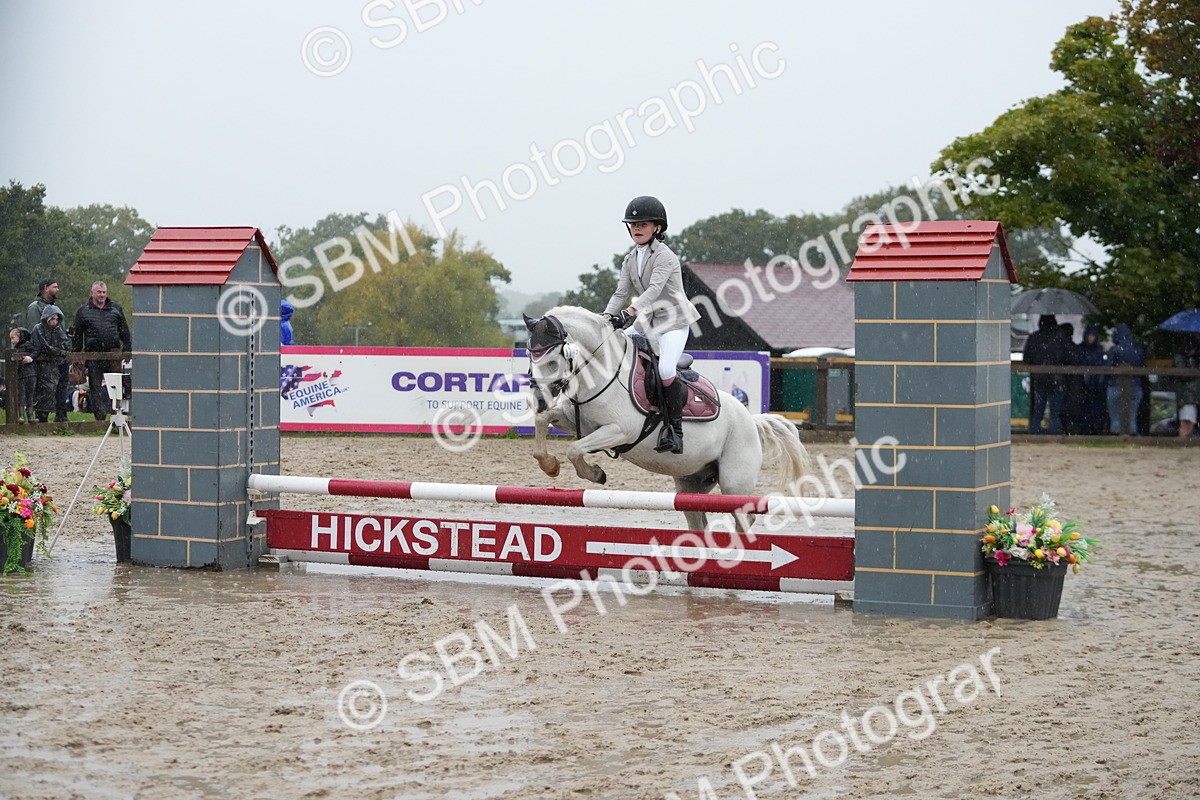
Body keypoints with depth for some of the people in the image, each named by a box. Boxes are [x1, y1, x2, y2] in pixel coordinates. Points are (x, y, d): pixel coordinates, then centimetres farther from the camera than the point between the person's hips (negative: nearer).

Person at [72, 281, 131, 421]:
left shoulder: (116, 309, 13)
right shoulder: (83, 311, 9)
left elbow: (124, 331, 16)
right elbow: (77, 335, 9)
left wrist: (127, 349, 8)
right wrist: (76, 356, 4)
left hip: (113, 353, 0)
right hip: (93, 355, 0)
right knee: (95, 386, 1)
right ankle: (100, 416, 5)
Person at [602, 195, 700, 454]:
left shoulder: (664, 256, -14)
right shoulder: (630, 260, 9)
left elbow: (654, 289, -28)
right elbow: (620, 293, 5)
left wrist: (629, 312, -40)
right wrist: (606, 318, -13)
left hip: (674, 319, -8)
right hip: (647, 321, 8)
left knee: (665, 370, -26)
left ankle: (675, 429, -15)